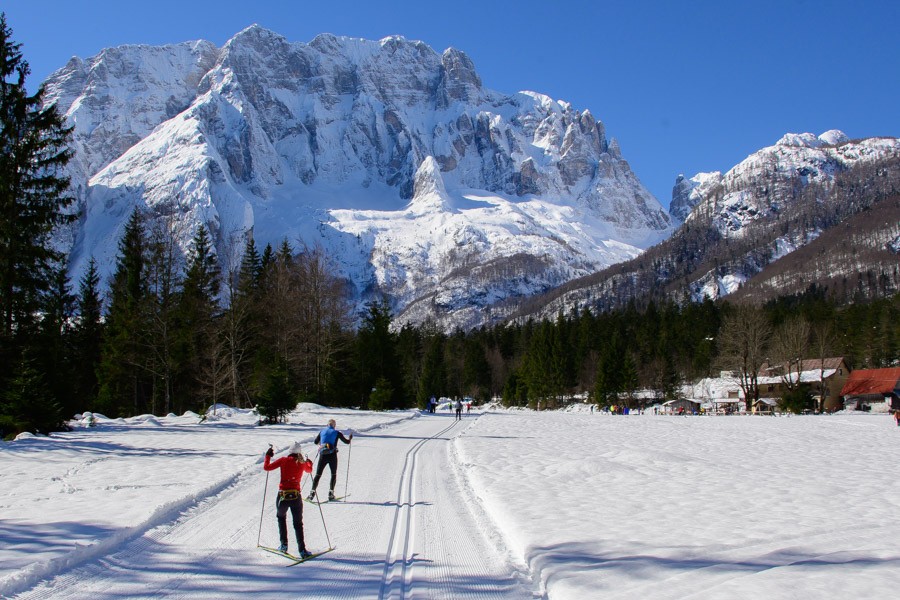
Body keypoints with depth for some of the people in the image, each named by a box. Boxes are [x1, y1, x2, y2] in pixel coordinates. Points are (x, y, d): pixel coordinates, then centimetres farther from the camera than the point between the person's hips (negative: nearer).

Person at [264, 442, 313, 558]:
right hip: (296, 496, 1)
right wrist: (309, 462, 49)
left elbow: (267, 467, -1)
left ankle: (284, 544, 19)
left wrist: (268, 456, 15)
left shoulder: (284, 460, -3)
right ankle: (302, 549, -4)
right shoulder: (302, 463, 6)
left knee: (281, 517, 26)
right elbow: (309, 470, 29)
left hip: (283, 496, -1)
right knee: (298, 523, 10)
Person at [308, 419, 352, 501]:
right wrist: (350, 438, 28)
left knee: (318, 475, 8)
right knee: (334, 474, 15)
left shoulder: (322, 431, 8)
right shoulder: (336, 433, 1)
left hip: (323, 455, 2)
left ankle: (312, 492, -5)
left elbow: (315, 441, 17)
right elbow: (346, 442, 6)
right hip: (332, 456, -2)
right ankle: (331, 493, 6)